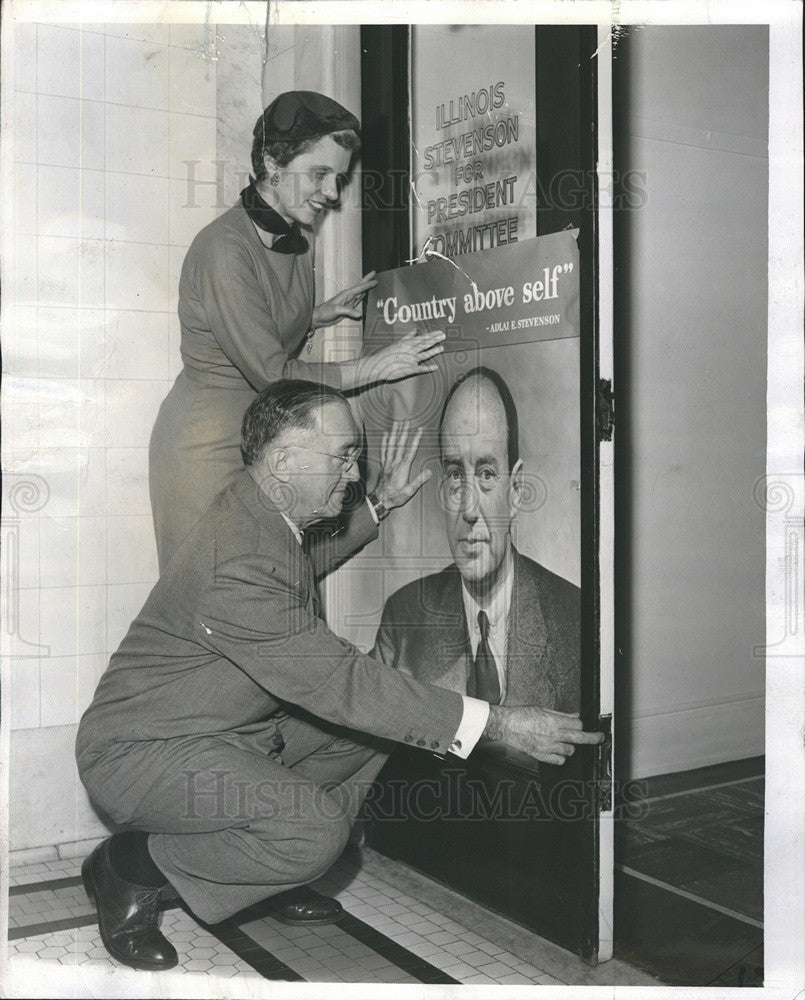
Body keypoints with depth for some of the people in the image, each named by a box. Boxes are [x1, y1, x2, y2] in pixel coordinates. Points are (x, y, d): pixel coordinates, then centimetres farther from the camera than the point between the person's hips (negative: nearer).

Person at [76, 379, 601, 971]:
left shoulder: (268, 514, 1)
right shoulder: (237, 564, -31)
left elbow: (319, 554, 27)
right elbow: (342, 684, -32)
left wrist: (381, 505, 11)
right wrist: (496, 724, -31)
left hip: (233, 724, 10)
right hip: (139, 751, -10)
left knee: (372, 727, 5)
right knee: (318, 831, -28)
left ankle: (281, 875, 13)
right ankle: (133, 869, -5)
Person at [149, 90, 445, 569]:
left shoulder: (298, 238, 6)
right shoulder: (224, 248, -21)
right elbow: (273, 376, -21)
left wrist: (327, 311, 8)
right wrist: (377, 366, -16)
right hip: (209, 447, -8)